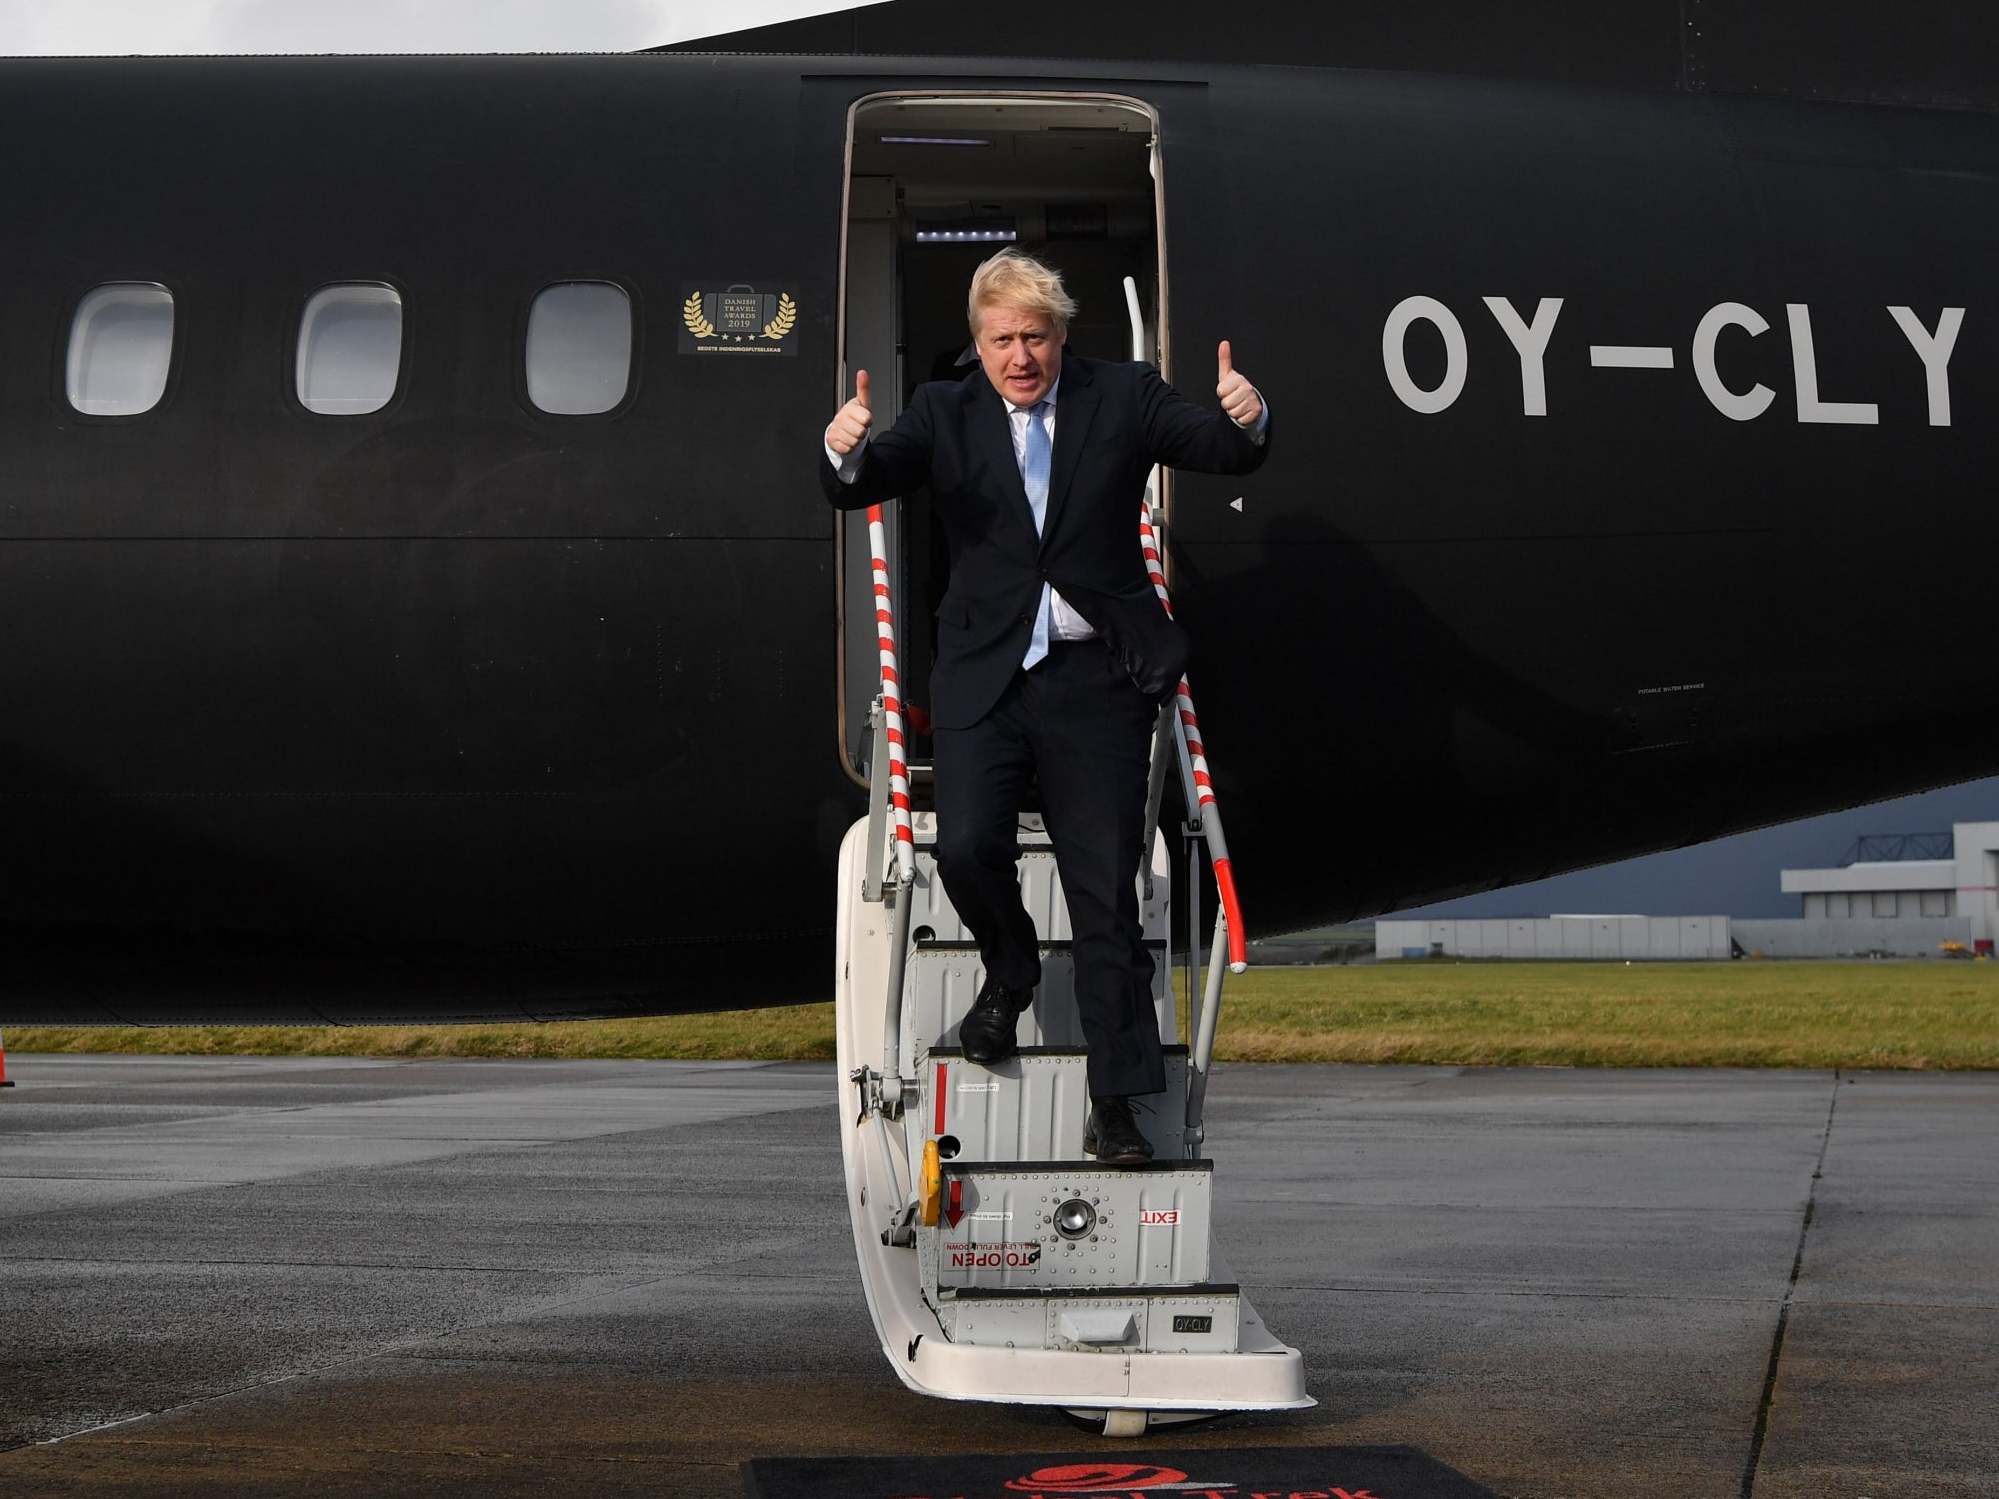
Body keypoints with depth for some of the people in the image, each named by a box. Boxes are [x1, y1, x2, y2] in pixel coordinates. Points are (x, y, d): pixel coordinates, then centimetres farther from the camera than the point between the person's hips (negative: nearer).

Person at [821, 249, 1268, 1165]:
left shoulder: (1124, 398, 5)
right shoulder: (945, 414, 6)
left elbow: (1224, 453, -5)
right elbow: (861, 487, -7)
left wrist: (1246, 420, -29)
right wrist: (845, 451, -31)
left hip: (1096, 677, 0)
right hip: (984, 676, 1)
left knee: (1106, 892, 0)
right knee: (965, 847, -16)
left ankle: (1115, 1107, 6)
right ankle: (1009, 970, 20)